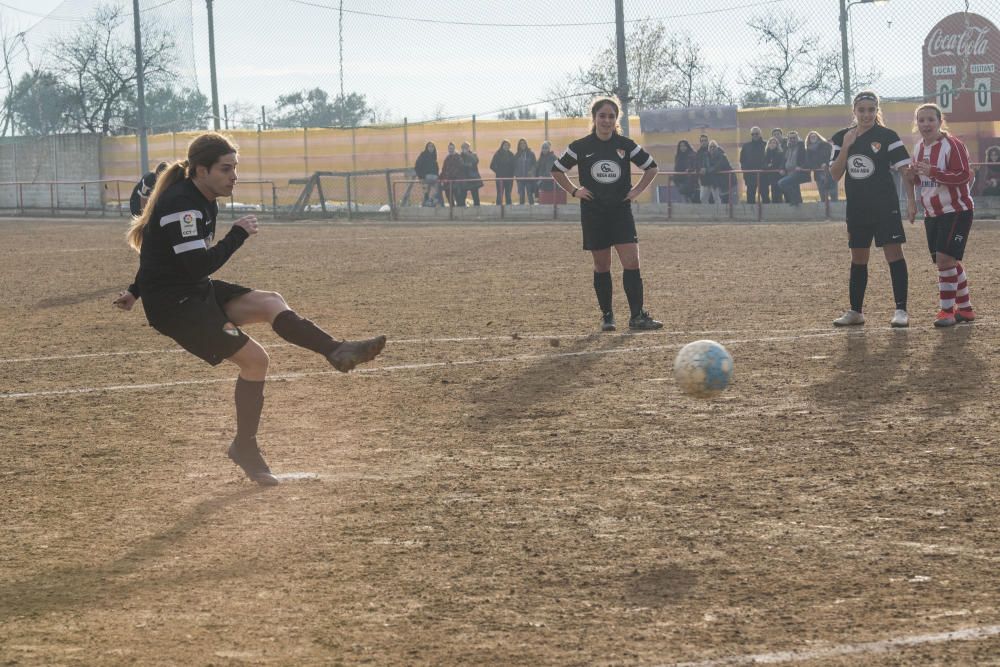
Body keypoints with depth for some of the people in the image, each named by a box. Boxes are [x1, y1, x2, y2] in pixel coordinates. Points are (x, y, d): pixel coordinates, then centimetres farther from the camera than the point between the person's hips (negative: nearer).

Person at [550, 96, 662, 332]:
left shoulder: (626, 145, 0)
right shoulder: (581, 147, -2)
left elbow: (651, 167, 13)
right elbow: (557, 170, 11)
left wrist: (636, 190, 4)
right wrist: (574, 191, 1)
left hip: (621, 211, 0)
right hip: (593, 213, 0)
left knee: (631, 262, -10)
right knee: (602, 266, 5)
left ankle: (637, 316, -8)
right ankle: (607, 316, 15)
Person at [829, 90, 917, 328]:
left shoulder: (887, 136, -6)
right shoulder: (842, 138, 6)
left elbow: (905, 170, -8)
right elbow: (835, 174, 1)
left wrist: (911, 200, -16)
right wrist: (845, 147, -11)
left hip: (885, 205, -5)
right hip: (857, 208, 5)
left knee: (894, 253, -9)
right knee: (858, 259, 12)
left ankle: (901, 310, -8)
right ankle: (855, 312, 21)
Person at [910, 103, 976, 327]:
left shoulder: (952, 144, -15)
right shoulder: (919, 148, 8)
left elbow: (963, 175, -21)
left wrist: (933, 171, -30)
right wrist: (913, 176, -6)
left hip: (956, 211, -8)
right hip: (933, 214, 8)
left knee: (945, 258, -16)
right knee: (949, 261, 11)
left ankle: (947, 310, -8)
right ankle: (965, 308, 22)